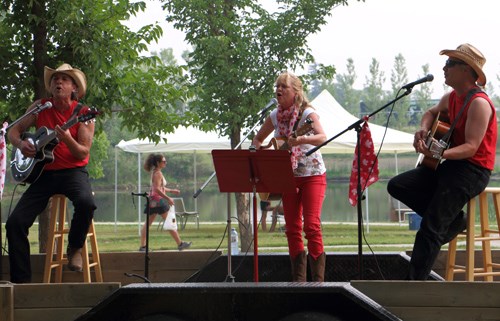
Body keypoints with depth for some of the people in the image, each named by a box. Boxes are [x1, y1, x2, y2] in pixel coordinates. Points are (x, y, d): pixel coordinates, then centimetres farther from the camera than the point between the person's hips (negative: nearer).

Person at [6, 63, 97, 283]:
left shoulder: (82, 113, -4)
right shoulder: (40, 107, 5)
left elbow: (83, 153, -10)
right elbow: (13, 131, 12)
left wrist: (67, 140, -29)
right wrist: (21, 144, -10)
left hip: (73, 171, -3)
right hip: (43, 173, 3)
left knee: (86, 203, -36)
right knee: (15, 222, -13)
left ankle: (75, 247, -6)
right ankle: (21, 280, -3)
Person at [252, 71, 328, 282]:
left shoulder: (307, 113, -12)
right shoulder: (275, 116, 5)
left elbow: (322, 137, -29)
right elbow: (257, 139, 19)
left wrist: (301, 140, -46)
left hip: (312, 175, -6)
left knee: (311, 225, -15)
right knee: (292, 229, 3)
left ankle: (318, 279, -13)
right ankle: (299, 279, 7)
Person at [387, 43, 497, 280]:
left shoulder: (479, 103, -19)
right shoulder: (451, 98, 9)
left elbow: (471, 147, -26)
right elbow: (432, 113, 31)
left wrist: (439, 154, -41)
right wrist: (423, 130, 8)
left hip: (472, 169, -10)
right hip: (450, 164, 10)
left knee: (430, 229, -16)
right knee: (396, 186, 1)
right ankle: (451, 219, 4)